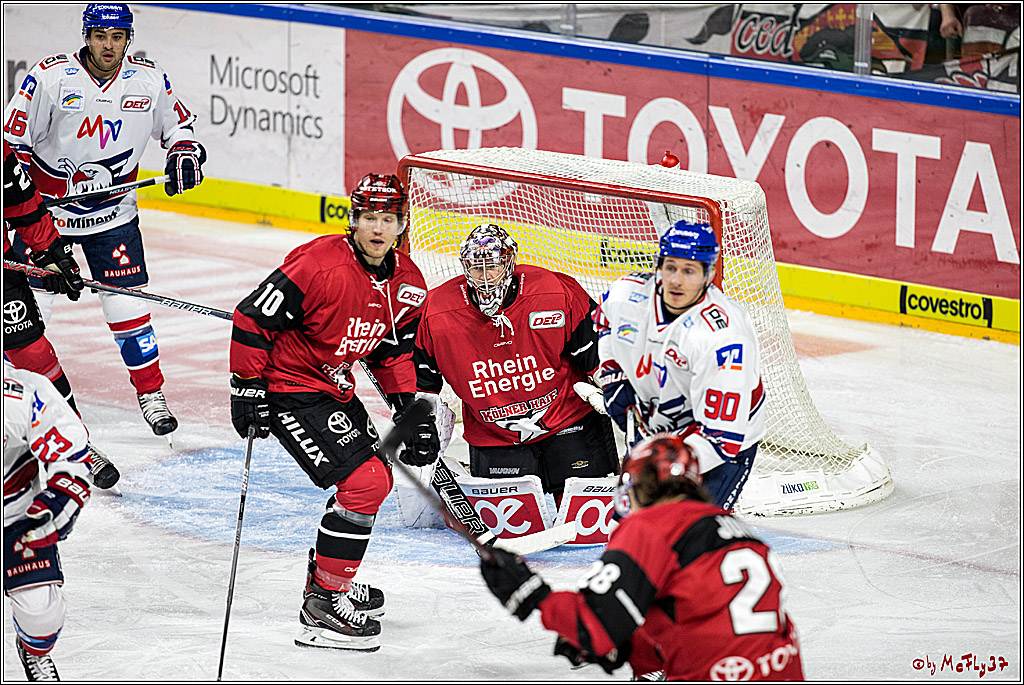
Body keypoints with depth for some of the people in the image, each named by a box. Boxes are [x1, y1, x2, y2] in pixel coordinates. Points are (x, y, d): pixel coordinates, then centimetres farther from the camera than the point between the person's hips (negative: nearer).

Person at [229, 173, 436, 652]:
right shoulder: (320, 264, -25)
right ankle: (324, 605, -12)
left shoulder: (407, 283, 0)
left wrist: (410, 410, 6)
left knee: (378, 479, 20)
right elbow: (252, 319, -21)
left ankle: (325, 573, 38)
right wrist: (248, 390, -20)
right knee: (363, 481, -17)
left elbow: (394, 351, 15)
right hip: (289, 388, -9)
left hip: (335, 389, 9)